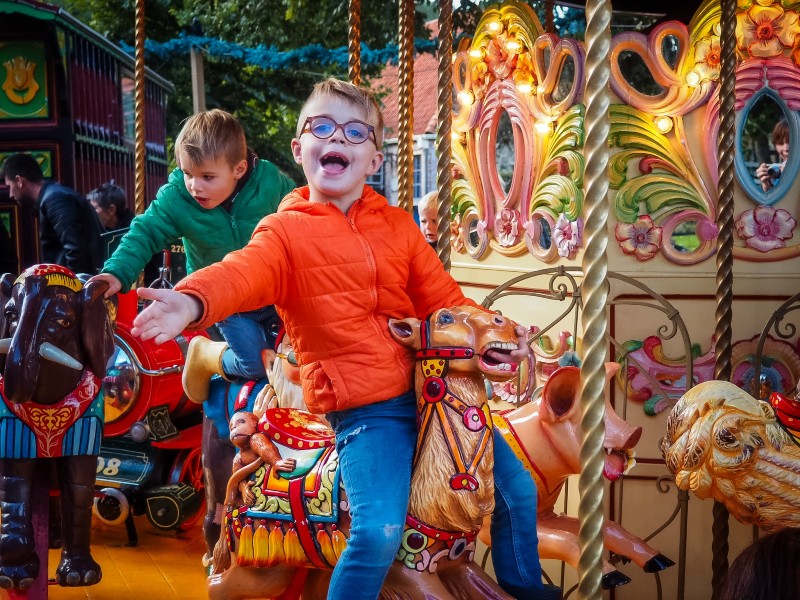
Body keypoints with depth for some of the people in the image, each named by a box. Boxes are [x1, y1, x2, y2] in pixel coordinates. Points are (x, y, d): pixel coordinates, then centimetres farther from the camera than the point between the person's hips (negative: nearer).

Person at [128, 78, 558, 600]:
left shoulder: (398, 225, 12)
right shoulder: (284, 231, -2)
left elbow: (443, 297, 14)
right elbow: (242, 275, -23)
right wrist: (192, 301, -45)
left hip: (431, 389, 6)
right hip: (364, 410, -5)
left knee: (517, 488, 12)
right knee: (380, 529, -23)